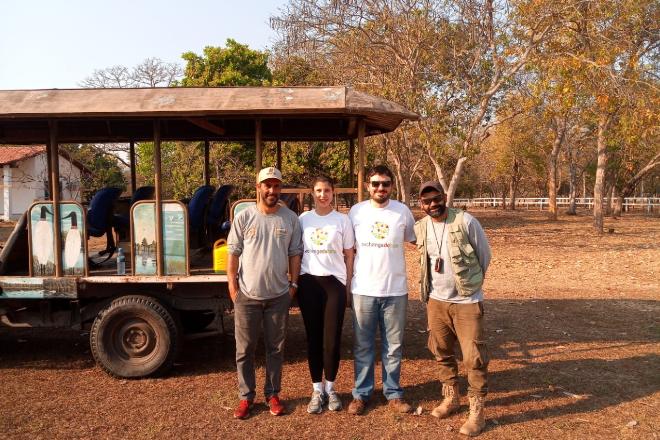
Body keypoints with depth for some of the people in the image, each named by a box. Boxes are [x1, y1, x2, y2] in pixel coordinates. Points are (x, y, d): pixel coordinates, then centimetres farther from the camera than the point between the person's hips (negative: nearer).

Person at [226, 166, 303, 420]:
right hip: (247, 295, -1)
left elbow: (295, 253, 5)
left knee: (275, 349, 13)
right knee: (245, 350, 8)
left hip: (278, 295, 1)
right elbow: (233, 253, -1)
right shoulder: (244, 217, -3)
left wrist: (293, 284, 1)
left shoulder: (290, 218, 1)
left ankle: (272, 394, 29)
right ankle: (246, 396, 24)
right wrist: (232, 285, -5)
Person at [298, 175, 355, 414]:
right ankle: (317, 390, 20)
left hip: (334, 283, -1)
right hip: (309, 283, 1)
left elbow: (348, 255, 5)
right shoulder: (303, 219, 5)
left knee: (332, 339, 2)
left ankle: (330, 388, 21)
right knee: (314, 338, 6)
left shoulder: (342, 220, 2)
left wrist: (348, 285, 1)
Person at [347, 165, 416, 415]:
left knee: (393, 346, 12)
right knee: (363, 346, 10)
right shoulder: (356, 211, -1)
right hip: (363, 290, 0)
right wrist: (347, 280, 5)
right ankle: (361, 394, 24)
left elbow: (414, 240, 10)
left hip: (395, 290, 0)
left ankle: (393, 394, 26)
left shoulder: (403, 211, -1)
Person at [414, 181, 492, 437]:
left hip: (467, 301, -5)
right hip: (436, 300, 5)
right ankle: (450, 398, 35)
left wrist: (470, 282, 8)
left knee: (474, 358, -1)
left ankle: (477, 412, 14)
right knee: (442, 353, 16)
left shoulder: (466, 222, -14)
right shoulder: (420, 228, 0)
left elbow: (485, 255, -2)